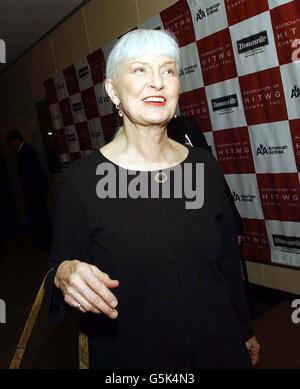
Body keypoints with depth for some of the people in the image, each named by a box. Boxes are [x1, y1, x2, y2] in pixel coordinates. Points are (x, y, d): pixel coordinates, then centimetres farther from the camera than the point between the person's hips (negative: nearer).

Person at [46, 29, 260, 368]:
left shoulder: (204, 166, -5)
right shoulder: (83, 179, -15)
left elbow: (228, 261, 4)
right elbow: (58, 267, -7)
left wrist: (245, 332, 14)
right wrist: (64, 275, -30)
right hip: (132, 355, -2)